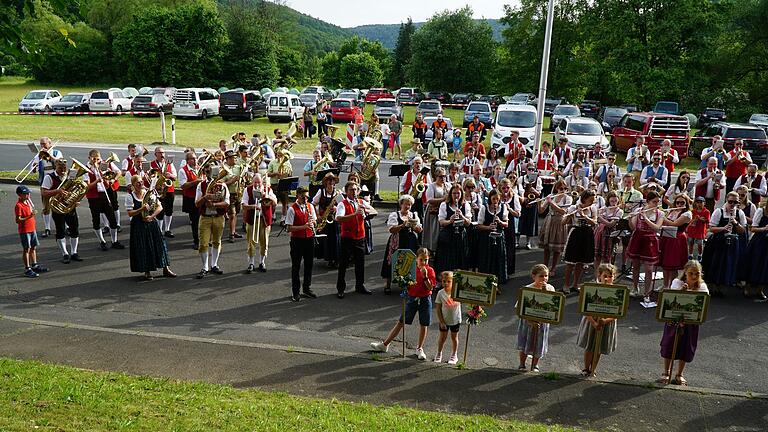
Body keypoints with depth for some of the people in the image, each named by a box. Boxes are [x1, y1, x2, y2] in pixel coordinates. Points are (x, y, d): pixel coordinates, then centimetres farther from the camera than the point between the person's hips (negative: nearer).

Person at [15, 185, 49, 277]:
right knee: (26, 249, -1)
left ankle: (35, 265, 26)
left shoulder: (28, 201, 8)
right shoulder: (18, 205, -18)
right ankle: (27, 269, 5)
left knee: (33, 248, 15)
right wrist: (29, 217, -31)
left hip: (32, 229, 8)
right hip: (24, 231, -8)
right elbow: (18, 220, -23)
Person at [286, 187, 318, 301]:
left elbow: (315, 222, 14)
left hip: (309, 239, 5)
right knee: (296, 266, 4)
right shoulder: (292, 209, -11)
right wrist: (303, 227, -26)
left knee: (309, 265, 13)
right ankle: (295, 292, 13)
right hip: (297, 240, -5)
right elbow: (289, 228, -15)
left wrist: (313, 222, -9)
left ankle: (306, 289, 27)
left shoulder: (310, 206, 5)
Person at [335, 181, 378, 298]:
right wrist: (355, 214, -34)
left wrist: (366, 211, -22)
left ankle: (360, 285, 28)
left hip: (360, 238, 5)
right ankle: (340, 289, 14)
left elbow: (375, 212, -1)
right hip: (347, 238, -4)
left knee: (360, 263, 13)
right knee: (343, 264, 4)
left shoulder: (362, 202, 7)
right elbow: (339, 219, -26)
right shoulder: (342, 204, -8)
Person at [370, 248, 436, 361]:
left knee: (424, 325, 5)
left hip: (425, 299, -1)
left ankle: (419, 349, 23)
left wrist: (425, 276, -24)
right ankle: (385, 344, 12)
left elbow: (430, 287, -13)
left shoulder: (430, 270, -5)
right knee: (401, 322, 4)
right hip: (412, 298, 1)